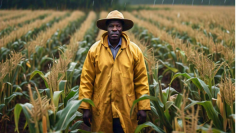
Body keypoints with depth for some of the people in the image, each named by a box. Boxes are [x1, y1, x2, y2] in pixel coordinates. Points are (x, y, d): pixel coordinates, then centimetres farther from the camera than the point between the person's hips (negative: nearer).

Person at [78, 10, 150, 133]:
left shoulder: (134, 50, 1)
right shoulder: (94, 50, 0)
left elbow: (141, 81, 3)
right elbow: (86, 80, 1)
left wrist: (143, 107, -1)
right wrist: (85, 107, -2)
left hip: (126, 112, 0)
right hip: (101, 111, 0)